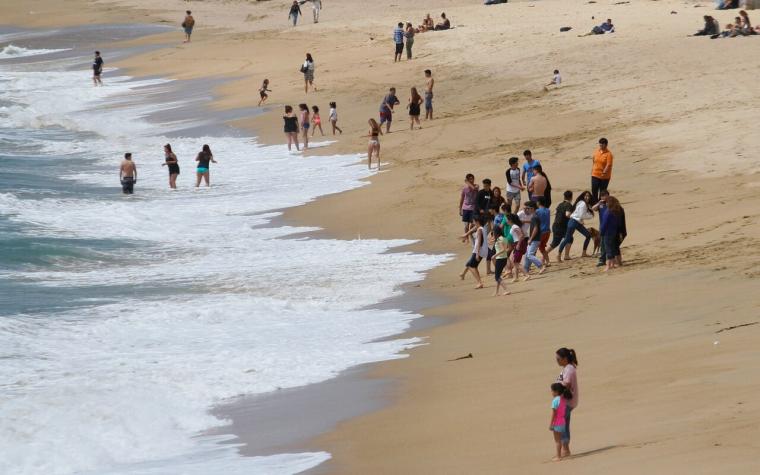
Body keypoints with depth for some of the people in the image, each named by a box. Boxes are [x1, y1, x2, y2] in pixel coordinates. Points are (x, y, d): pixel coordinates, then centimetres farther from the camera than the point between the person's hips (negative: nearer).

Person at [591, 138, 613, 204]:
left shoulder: (608, 154, -13)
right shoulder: (596, 151, 5)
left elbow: (608, 165, -21)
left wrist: (604, 172, -33)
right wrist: (592, 170, 13)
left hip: (604, 176, -4)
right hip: (595, 175, 4)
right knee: (594, 191, -1)